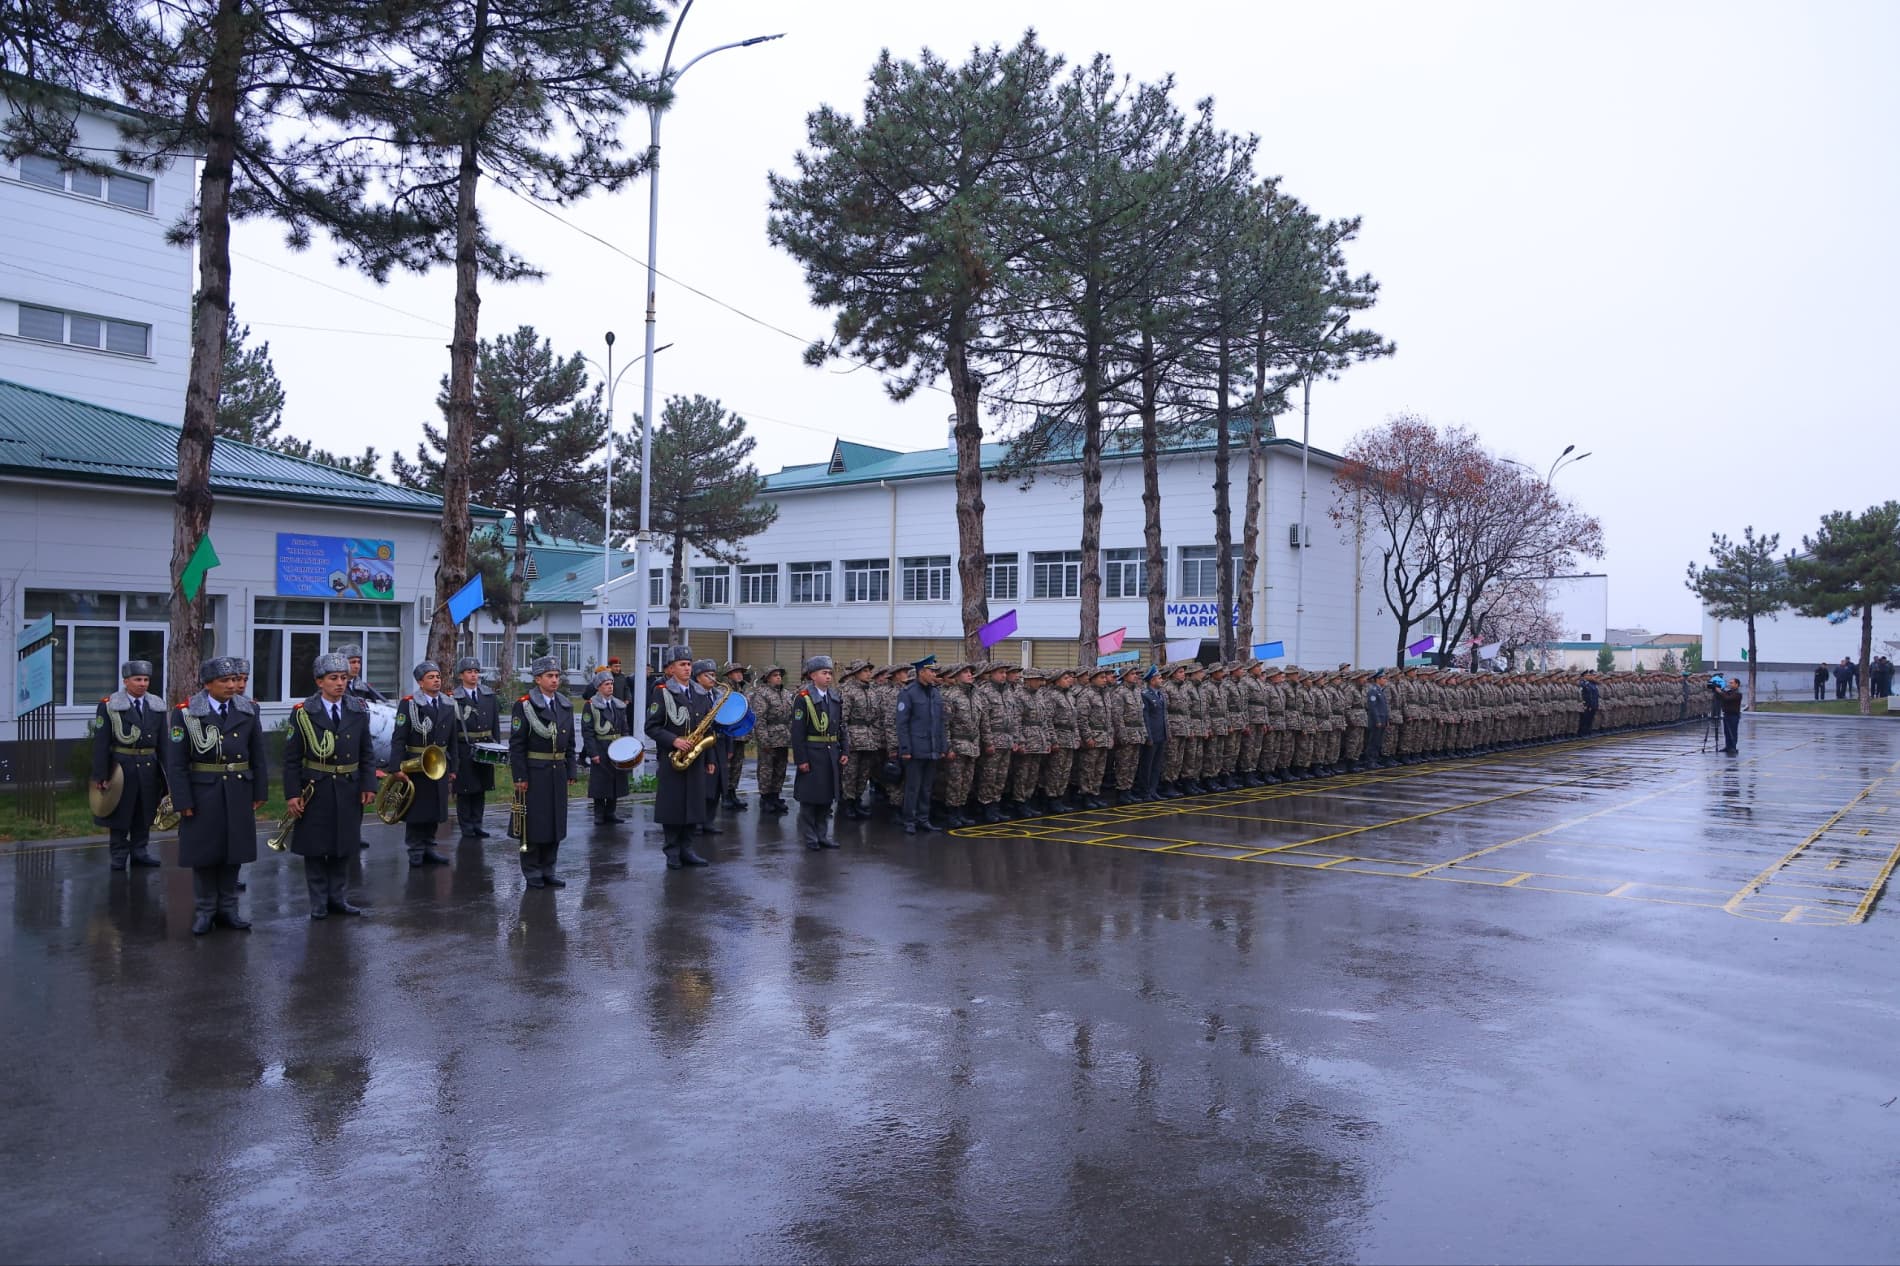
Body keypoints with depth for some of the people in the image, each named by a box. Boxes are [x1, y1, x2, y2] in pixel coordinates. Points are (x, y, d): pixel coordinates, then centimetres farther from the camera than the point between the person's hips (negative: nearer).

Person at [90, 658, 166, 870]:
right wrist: (100, 775, -9)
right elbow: (100, 743, -5)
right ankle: (119, 856, 13)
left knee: (144, 813, 10)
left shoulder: (157, 707, 7)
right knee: (120, 812, 4)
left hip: (149, 767, 4)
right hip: (121, 766, -4)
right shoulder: (109, 705, -4)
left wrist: (166, 772, 7)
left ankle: (140, 851, 21)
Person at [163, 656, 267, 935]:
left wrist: (259, 792, 6)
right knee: (204, 852, 5)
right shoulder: (185, 713, -7)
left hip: (239, 793, 3)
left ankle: (227, 909, 21)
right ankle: (204, 911, 18)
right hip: (203, 793, -3)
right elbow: (175, 762, -7)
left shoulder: (248, 710, 2)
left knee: (233, 851, 9)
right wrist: (183, 801, -10)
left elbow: (258, 756, 8)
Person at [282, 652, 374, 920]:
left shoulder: (359, 711, 3)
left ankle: (338, 898, 22)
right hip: (315, 790, -3)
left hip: (348, 790, 3)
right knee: (315, 848, 5)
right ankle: (318, 902, 16)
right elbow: (291, 758, -5)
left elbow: (366, 754, 7)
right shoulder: (302, 713, -5)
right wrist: (292, 794, -10)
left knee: (342, 847, 11)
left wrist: (368, 785, 0)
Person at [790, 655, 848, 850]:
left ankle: (821, 835, 22)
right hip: (812, 754, -6)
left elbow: (842, 728, 14)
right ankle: (809, 838, 12)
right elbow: (797, 731, -12)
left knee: (827, 797, 12)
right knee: (810, 797, 2)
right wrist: (801, 759, -15)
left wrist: (845, 752, 5)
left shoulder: (835, 699, 10)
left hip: (832, 753, 6)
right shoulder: (803, 698, -10)